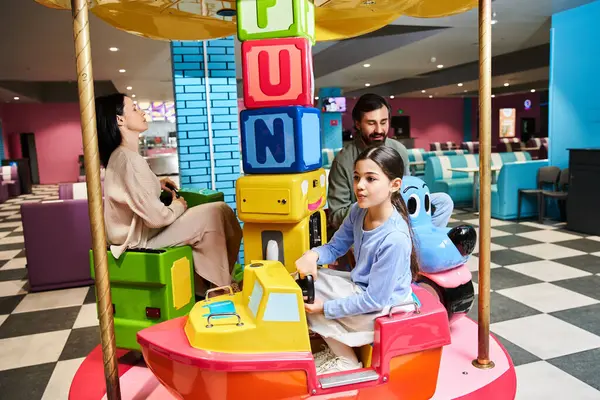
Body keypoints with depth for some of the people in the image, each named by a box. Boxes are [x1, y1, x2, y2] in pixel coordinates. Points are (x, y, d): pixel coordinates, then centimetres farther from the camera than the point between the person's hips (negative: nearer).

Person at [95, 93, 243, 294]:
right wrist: (178, 206, -7)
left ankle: (205, 281, 12)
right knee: (217, 213, -15)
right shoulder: (130, 159, -25)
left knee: (211, 213, 11)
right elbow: (156, 217, -26)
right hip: (142, 236, -10)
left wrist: (155, 184, 11)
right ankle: (218, 284, -1)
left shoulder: (117, 155, 6)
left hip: (134, 229, 10)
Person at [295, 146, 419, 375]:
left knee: (310, 308, -6)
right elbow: (335, 247, 4)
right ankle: (338, 348, 13)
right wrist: (312, 255, -19)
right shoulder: (358, 211, -10)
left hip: (381, 309, -8)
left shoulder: (394, 238, -33)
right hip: (360, 286, 8)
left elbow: (374, 300, -27)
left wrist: (326, 308, -19)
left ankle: (346, 361, 16)